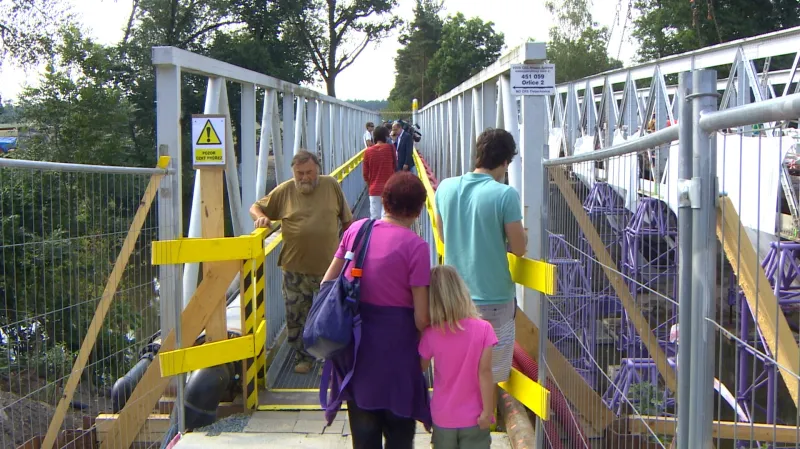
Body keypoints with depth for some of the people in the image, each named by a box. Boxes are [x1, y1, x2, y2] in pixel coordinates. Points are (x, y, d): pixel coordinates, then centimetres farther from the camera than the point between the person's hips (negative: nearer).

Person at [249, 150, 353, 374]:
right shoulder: (284, 191, -1)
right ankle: (303, 357, 23)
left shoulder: (332, 186, 1)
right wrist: (261, 217, -12)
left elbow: (347, 219, 9)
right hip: (295, 267, 0)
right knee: (296, 315, 7)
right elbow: (256, 207, 9)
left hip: (329, 265, 0)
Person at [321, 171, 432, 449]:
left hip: (356, 340, 5)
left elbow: (327, 283, 6)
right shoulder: (416, 246, -14)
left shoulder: (356, 229, 0)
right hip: (395, 342, -4)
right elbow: (421, 315, -14)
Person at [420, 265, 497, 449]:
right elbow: (484, 372, -15)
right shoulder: (482, 329, -14)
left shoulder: (431, 334, -11)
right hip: (473, 418, -1)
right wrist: (487, 411, -8)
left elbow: (420, 368, 5)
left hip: (443, 419, 1)